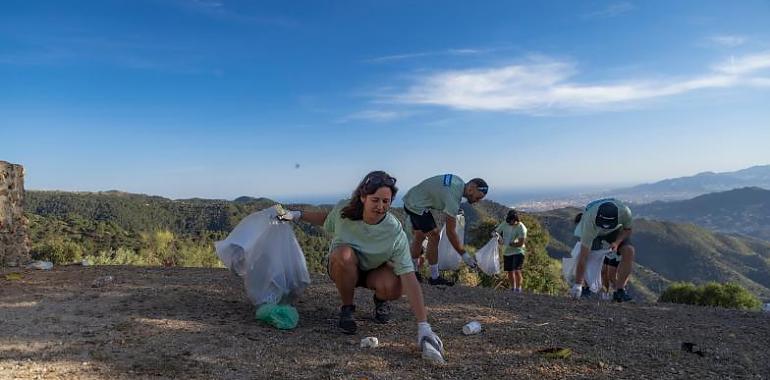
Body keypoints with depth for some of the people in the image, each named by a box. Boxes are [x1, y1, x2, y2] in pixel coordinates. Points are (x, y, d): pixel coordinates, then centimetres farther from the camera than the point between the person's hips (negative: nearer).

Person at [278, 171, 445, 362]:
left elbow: (409, 278, -36)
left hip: (374, 270, -1)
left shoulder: (395, 233, -31)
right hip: (341, 268, 1)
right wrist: (298, 215, -2)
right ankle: (347, 308, -11)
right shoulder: (344, 209, -23)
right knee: (345, 254, -36)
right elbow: (328, 219, 6)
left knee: (394, 287, -35)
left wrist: (423, 326, -42)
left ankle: (380, 300, 5)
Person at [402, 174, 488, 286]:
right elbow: (450, 232, -24)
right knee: (433, 236, -9)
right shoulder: (453, 197, -27)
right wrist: (464, 255, -19)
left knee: (419, 236, 19)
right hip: (416, 205, -10)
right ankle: (435, 278, 0)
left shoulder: (459, 182, 0)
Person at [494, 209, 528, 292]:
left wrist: (509, 244, -19)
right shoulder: (505, 224, -1)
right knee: (509, 271, 12)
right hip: (507, 252, 5)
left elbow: (521, 243, -20)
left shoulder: (521, 228, -15)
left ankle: (518, 289, -1)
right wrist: (496, 234, -15)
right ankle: (512, 288, 28)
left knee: (517, 271, -14)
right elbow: (495, 231, 9)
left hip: (518, 252, -5)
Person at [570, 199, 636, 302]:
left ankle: (620, 291, -13)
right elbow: (583, 256, -41)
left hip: (615, 230, 2)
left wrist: (617, 242, -31)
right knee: (582, 255, -22)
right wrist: (577, 285, -42)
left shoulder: (625, 212, -37)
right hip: (593, 231, -1)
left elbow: (627, 230, -10)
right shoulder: (590, 222, -43)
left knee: (629, 251, -21)